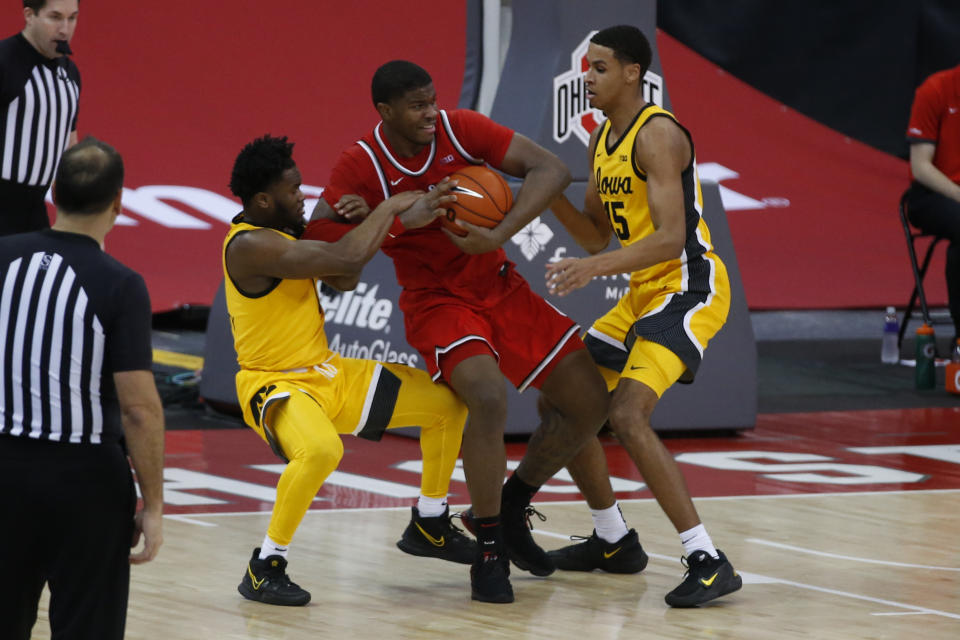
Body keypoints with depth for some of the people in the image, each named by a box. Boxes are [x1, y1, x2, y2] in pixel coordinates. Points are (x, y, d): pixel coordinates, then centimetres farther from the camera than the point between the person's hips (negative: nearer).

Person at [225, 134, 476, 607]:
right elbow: (345, 259, -32)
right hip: (276, 385, -10)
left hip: (328, 373, 10)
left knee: (448, 404, 11)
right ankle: (265, 568, -25)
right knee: (321, 450, -43)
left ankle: (428, 527, 29)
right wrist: (391, 208, -17)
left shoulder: (283, 233, 6)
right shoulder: (250, 245, -26)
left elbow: (343, 279, 10)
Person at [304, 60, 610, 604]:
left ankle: (513, 507, 24)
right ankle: (489, 548, -15)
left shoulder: (461, 130, -12)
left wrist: (500, 235, -31)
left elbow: (551, 170, -17)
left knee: (590, 401, 2)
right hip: (437, 303, -4)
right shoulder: (363, 166, -16)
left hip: (500, 288, 4)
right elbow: (315, 235, -16)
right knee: (489, 396, -32)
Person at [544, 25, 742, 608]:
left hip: (689, 287, -10)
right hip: (644, 293, 10)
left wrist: (594, 269, -37)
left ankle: (709, 562, -25)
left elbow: (671, 238, -26)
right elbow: (597, 235, 20)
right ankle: (614, 542, 27)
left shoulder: (657, 135, -17)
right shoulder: (603, 141, 13)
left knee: (628, 416, -25)